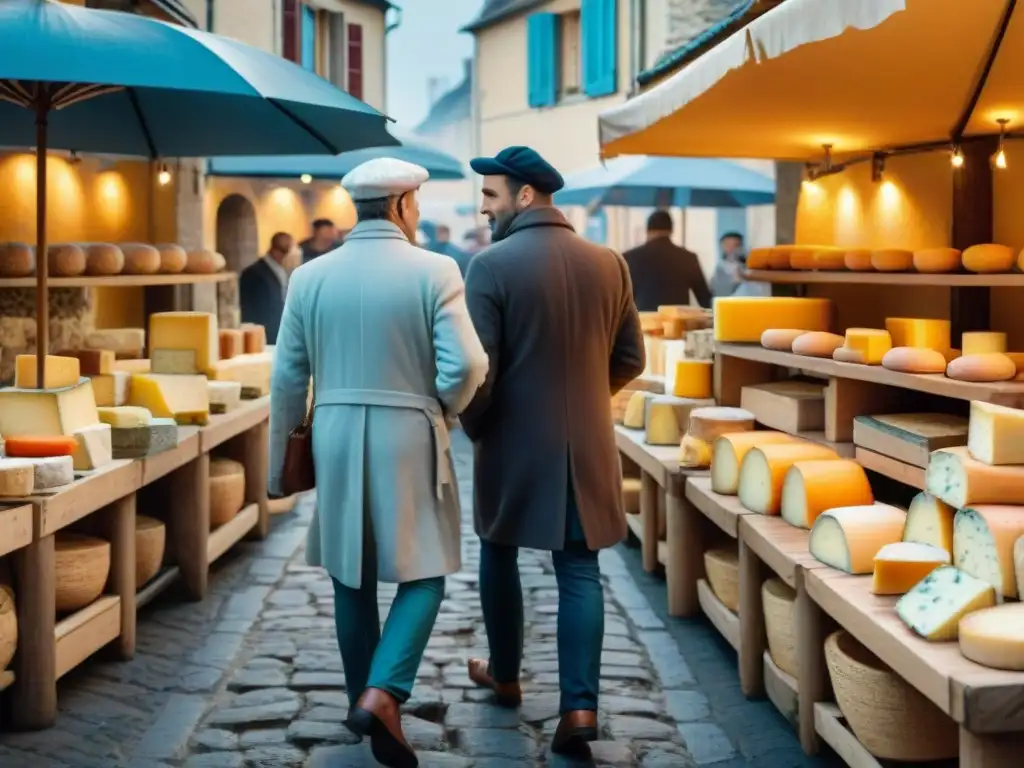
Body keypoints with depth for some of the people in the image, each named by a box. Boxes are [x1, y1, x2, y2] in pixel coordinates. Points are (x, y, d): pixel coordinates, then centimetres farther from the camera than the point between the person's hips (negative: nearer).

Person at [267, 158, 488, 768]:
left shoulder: (311, 276, 2)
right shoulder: (434, 271, -8)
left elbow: (288, 378, 4)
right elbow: (465, 366, -14)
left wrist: (281, 459, 13)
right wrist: (444, 410, 7)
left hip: (336, 437, 4)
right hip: (409, 438, -3)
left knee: (352, 577, 15)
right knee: (423, 573, 6)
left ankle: (365, 699, 25)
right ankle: (382, 694, -11)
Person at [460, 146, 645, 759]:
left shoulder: (492, 265, -13)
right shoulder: (609, 264, 2)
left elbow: (477, 369, -15)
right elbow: (631, 360, 8)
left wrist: (474, 428, 3)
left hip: (514, 442, -3)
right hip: (586, 444, 3)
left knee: (500, 555, 18)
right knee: (580, 571, 4)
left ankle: (505, 676, 33)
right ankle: (580, 705, -5)